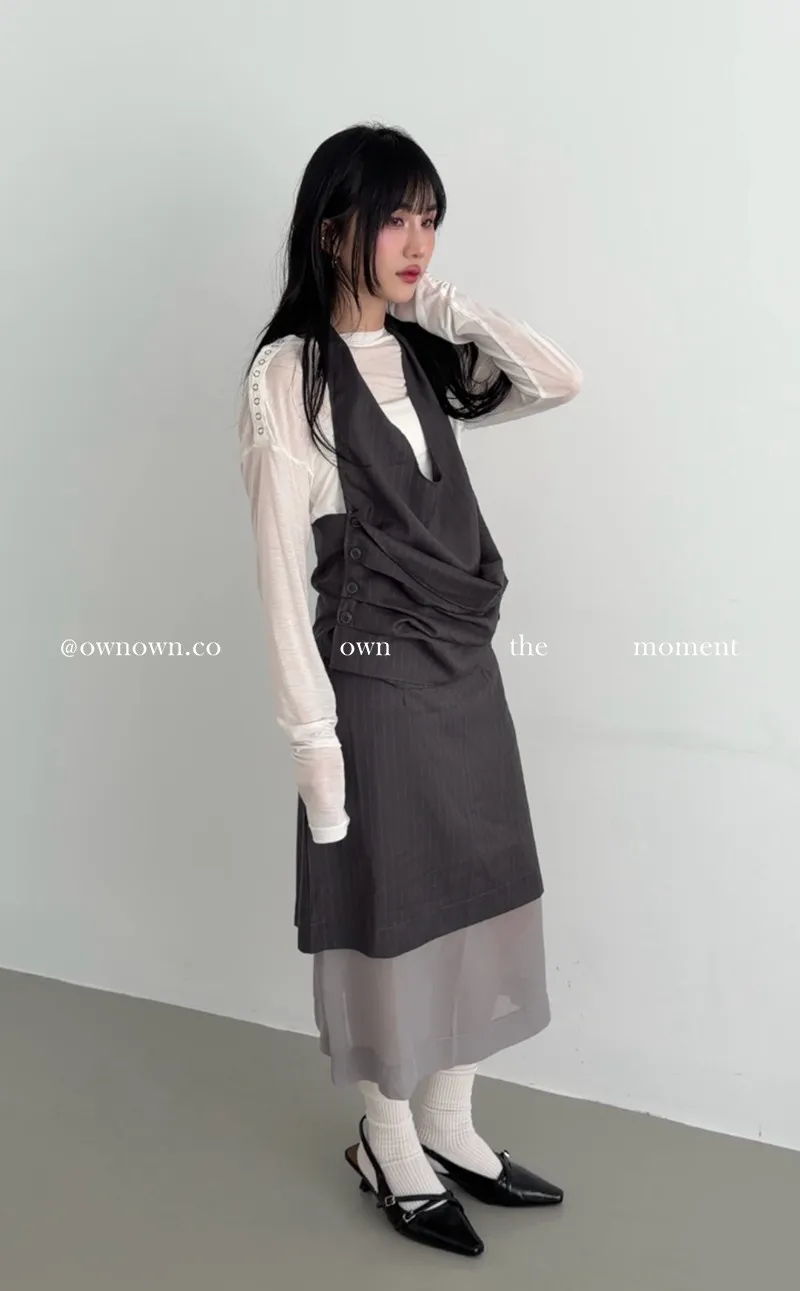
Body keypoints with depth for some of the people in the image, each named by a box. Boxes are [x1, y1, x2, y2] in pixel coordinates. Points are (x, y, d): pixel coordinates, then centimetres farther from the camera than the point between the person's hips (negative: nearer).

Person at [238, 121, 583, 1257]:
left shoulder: (422, 356, 10)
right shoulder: (289, 375, -10)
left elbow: (561, 384, 5)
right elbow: (282, 569, -13)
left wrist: (456, 311, -2)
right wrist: (312, 735, -15)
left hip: (466, 666, 7)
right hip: (374, 675, -7)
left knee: (472, 898, 14)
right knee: (387, 914, 7)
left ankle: (449, 1128, 33)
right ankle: (388, 1147, 29)